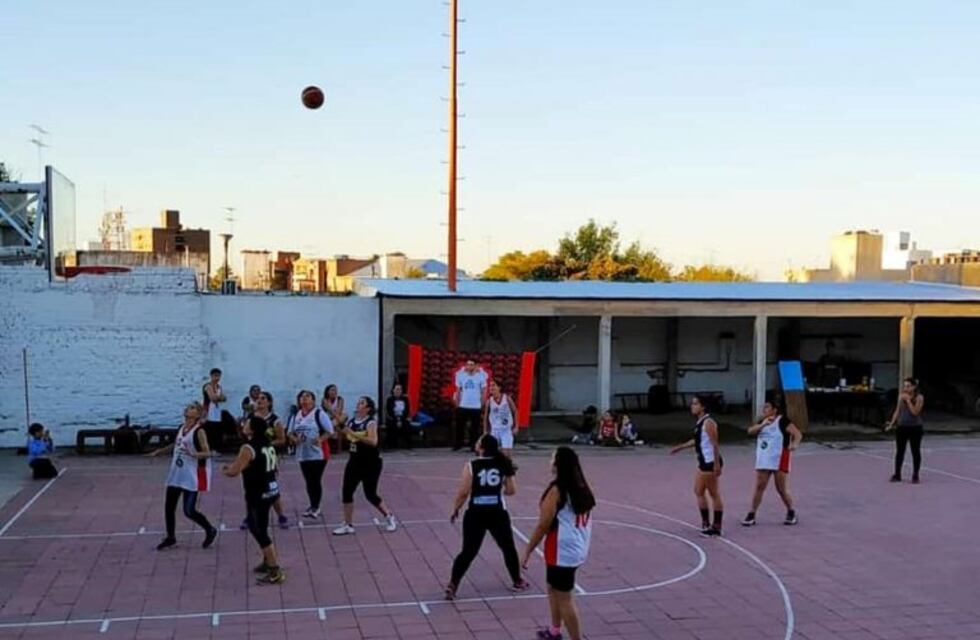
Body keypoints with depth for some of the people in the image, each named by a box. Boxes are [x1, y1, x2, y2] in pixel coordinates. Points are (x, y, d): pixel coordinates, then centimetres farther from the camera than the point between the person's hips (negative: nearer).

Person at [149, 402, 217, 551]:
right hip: (176, 474, 8)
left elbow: (207, 453, -19)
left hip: (191, 477, -8)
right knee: (168, 507, 10)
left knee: (189, 511, -6)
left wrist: (193, 454, -36)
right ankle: (170, 537, 27)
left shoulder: (199, 431, -14)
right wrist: (159, 452, 28)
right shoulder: (181, 428, 8)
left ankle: (210, 530, 17)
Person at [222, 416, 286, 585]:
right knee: (258, 528, 24)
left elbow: (233, 472, -22)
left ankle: (275, 572, -2)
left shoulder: (248, 448, -18)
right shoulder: (268, 444, 8)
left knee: (260, 532, -3)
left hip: (258, 495, -9)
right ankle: (268, 561, 34)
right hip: (271, 490, 9)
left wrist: (225, 470, 1)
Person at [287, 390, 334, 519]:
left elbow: (330, 430, -10)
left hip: (318, 453, -6)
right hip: (303, 454, 6)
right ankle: (313, 506, 23)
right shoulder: (296, 416, 10)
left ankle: (316, 507, 4)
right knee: (308, 481, 11)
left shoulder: (319, 414, -8)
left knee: (316, 480, -4)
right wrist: (294, 438, -6)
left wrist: (320, 439, -25)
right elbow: (290, 432, 17)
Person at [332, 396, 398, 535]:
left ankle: (390, 518, 21)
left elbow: (373, 441, -31)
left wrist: (354, 434, -32)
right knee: (347, 492, 1)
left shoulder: (371, 422, -15)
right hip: (355, 462, 7)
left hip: (371, 464, -7)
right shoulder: (351, 422, 5)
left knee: (370, 495, 0)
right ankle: (348, 525, 11)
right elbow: (347, 437, 21)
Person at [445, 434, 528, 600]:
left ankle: (452, 585, 0)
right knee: (508, 547, 20)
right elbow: (511, 490, 5)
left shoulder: (471, 466, -9)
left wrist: (455, 510, 4)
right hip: (497, 513, 2)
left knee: (468, 551, 6)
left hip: (475, 513, -2)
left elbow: (463, 492, -11)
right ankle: (517, 581, 32)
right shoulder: (503, 464, 1)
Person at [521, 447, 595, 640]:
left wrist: (528, 551, -9)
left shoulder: (556, 490, -18)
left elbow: (543, 525, -16)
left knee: (565, 598, -1)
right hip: (578, 548, 9)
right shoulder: (582, 486, 7)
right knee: (554, 588, 25)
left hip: (562, 552, -9)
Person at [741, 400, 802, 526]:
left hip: (779, 460, -5)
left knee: (782, 489, 2)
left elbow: (798, 433, -14)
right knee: (759, 487, 2)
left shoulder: (782, 421, -6)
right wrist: (762, 425, -18)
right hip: (763, 461, 5)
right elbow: (750, 431, -1)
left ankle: (791, 513, 21)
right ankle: (751, 515, 4)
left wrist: (794, 444, -34)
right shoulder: (762, 422, 14)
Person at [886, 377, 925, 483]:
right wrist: (891, 424, 7)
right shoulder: (901, 396, 4)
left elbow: (915, 412, -19)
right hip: (902, 427, 4)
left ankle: (915, 476, 13)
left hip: (915, 428, -4)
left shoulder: (919, 397, -9)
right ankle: (897, 474, 14)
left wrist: (908, 400, -21)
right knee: (899, 451, 7)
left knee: (915, 451, 4)